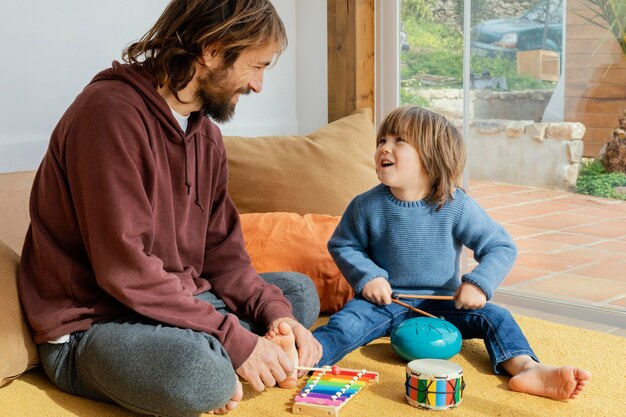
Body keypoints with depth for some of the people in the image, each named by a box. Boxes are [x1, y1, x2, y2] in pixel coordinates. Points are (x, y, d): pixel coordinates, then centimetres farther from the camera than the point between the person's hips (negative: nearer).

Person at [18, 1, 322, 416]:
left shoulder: (206, 133, 7)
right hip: (90, 324, -9)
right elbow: (125, 269, -26)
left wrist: (273, 311, -9)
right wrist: (236, 341, -24)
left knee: (299, 290, 12)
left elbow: (222, 250, 8)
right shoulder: (112, 112, -21)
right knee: (199, 371, -38)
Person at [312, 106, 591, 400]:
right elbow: (342, 245, 4)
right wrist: (366, 277, -13)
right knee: (350, 319, -29)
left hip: (444, 303, 1)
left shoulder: (456, 207, -12)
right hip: (386, 303, -1)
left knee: (493, 316, -18)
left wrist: (480, 283, -23)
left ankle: (526, 367, -34)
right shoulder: (366, 207, -10)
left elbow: (501, 247, -7)